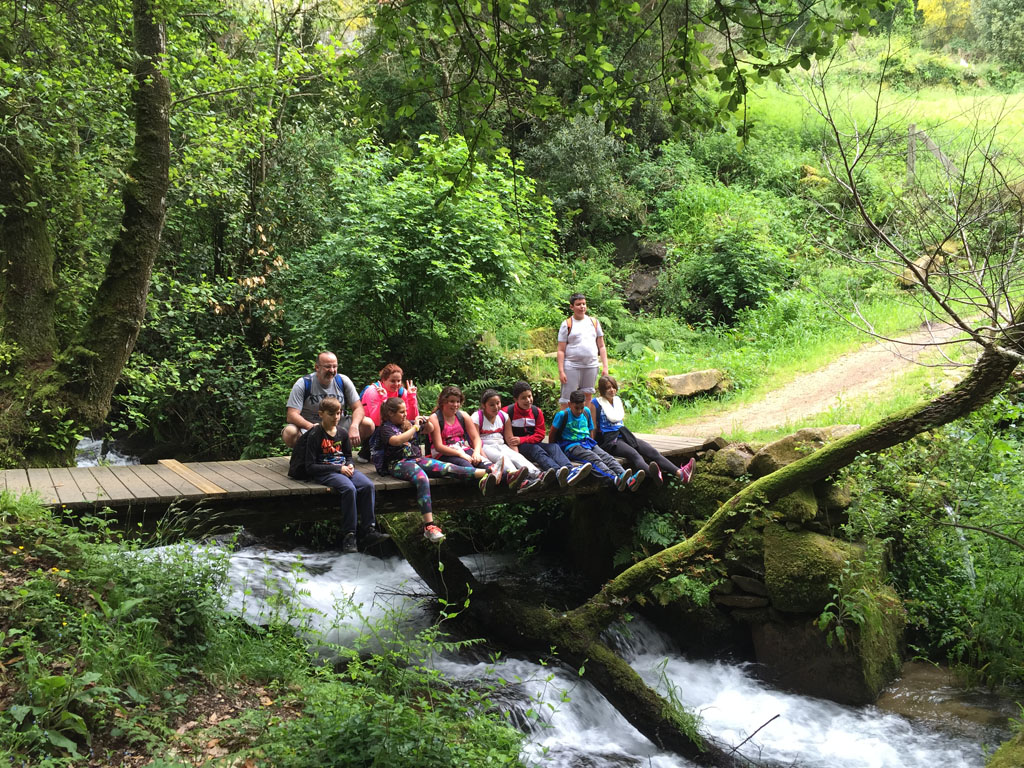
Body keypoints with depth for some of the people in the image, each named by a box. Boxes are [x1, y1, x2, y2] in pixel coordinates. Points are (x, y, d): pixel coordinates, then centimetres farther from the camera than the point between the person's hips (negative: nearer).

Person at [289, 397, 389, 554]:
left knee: (368, 485, -22)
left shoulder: (342, 434, 12)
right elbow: (310, 467, -11)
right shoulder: (315, 435, -7)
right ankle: (349, 535, -27)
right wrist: (338, 468, -16)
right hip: (324, 473, -6)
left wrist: (349, 466, 2)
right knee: (349, 488, -33)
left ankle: (368, 531, -19)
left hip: (343, 469, 6)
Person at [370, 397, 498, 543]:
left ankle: (484, 474, -42)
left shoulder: (407, 424, 21)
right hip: (398, 464, -6)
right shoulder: (385, 428, 2)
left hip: (416, 459, 6)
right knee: (422, 479, -37)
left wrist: (427, 423, 12)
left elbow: (429, 430, 36)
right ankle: (429, 526, -49)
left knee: (447, 467, -20)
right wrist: (415, 427, -13)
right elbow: (397, 440, -21)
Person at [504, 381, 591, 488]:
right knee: (535, 449, -33)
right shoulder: (508, 412, -6)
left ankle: (571, 470, -51)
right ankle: (558, 472, -62)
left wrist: (521, 440, -11)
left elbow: (540, 435, 3)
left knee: (554, 447, -21)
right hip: (517, 447, -5)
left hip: (532, 443, 5)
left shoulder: (537, 412, 6)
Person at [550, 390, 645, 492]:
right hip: (572, 446, -6)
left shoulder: (586, 412, 13)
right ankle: (616, 480, -57)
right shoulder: (562, 415, -4)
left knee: (608, 458, -20)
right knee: (594, 459, -32)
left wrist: (592, 443, 15)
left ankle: (629, 480, -42)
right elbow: (552, 434, 2)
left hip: (587, 442, 6)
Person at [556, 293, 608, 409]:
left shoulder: (594, 322, 12)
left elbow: (601, 346, 13)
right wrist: (561, 371, -9)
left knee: (587, 398, 8)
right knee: (566, 401, -5)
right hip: (571, 366, -3)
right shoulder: (567, 324, 2)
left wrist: (605, 366, 5)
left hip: (591, 366, 3)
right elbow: (561, 350, -1)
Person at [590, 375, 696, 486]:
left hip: (623, 435, 7)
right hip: (608, 439, -7)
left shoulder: (618, 400, 21)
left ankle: (680, 473, -36)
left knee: (652, 451, -17)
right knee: (633, 454, -37)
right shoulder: (595, 403, 1)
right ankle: (653, 474, -67)